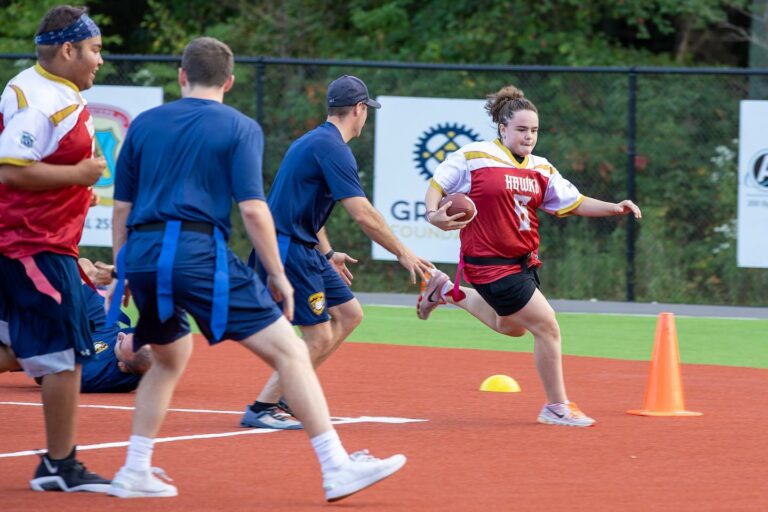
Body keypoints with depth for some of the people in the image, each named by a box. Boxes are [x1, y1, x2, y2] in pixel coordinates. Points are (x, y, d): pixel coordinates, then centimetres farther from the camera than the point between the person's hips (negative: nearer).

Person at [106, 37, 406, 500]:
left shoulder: (144, 125, 16)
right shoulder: (240, 129, 5)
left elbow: (122, 207, 16)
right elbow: (252, 208, -5)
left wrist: (122, 274, 24)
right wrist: (279, 277, 1)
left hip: (142, 255, 5)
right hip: (199, 253, -5)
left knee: (170, 355, 30)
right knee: (289, 350, -3)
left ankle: (135, 472, 24)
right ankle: (337, 468, -12)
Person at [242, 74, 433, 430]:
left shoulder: (315, 140, 17)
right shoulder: (332, 147, -16)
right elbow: (362, 214, -21)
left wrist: (327, 253, 29)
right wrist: (402, 253, -13)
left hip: (304, 250, 10)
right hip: (289, 250, -10)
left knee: (349, 313, 14)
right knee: (319, 338, -10)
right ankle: (261, 409, -4)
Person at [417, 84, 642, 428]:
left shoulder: (541, 170, 7)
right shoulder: (474, 157, -10)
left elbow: (574, 203, 8)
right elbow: (437, 184, -2)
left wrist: (613, 208, -6)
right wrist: (434, 214, -21)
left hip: (524, 261, 8)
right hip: (491, 264, -8)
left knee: (511, 327, 29)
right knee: (546, 326, -10)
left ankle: (446, 291, 41)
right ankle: (557, 407, 3)